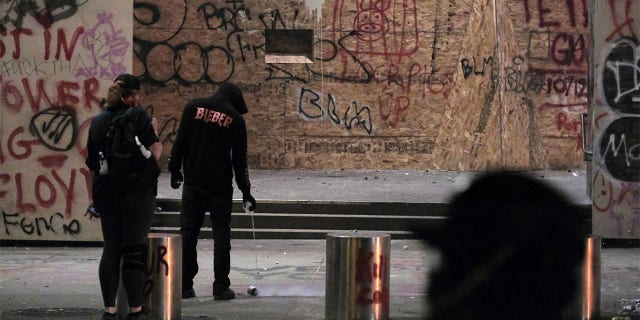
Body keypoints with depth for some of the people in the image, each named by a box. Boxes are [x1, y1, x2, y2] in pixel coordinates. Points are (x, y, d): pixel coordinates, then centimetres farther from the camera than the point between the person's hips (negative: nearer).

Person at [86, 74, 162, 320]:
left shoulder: (98, 121, 10)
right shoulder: (138, 116, -7)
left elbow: (92, 164, 13)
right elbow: (155, 153, -12)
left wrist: (95, 197, 20)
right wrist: (154, 132, 6)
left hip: (106, 193, 5)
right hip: (137, 193, -5)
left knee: (111, 250, 9)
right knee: (134, 250, -1)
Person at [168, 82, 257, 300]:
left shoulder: (193, 107, 4)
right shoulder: (235, 118, 0)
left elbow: (180, 141, 1)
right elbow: (239, 158, 2)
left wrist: (174, 169, 8)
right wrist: (245, 190, 8)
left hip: (193, 182, 2)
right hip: (221, 185, -2)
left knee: (188, 232, 6)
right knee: (221, 233, 4)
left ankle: (184, 285, 5)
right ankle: (221, 287, 3)